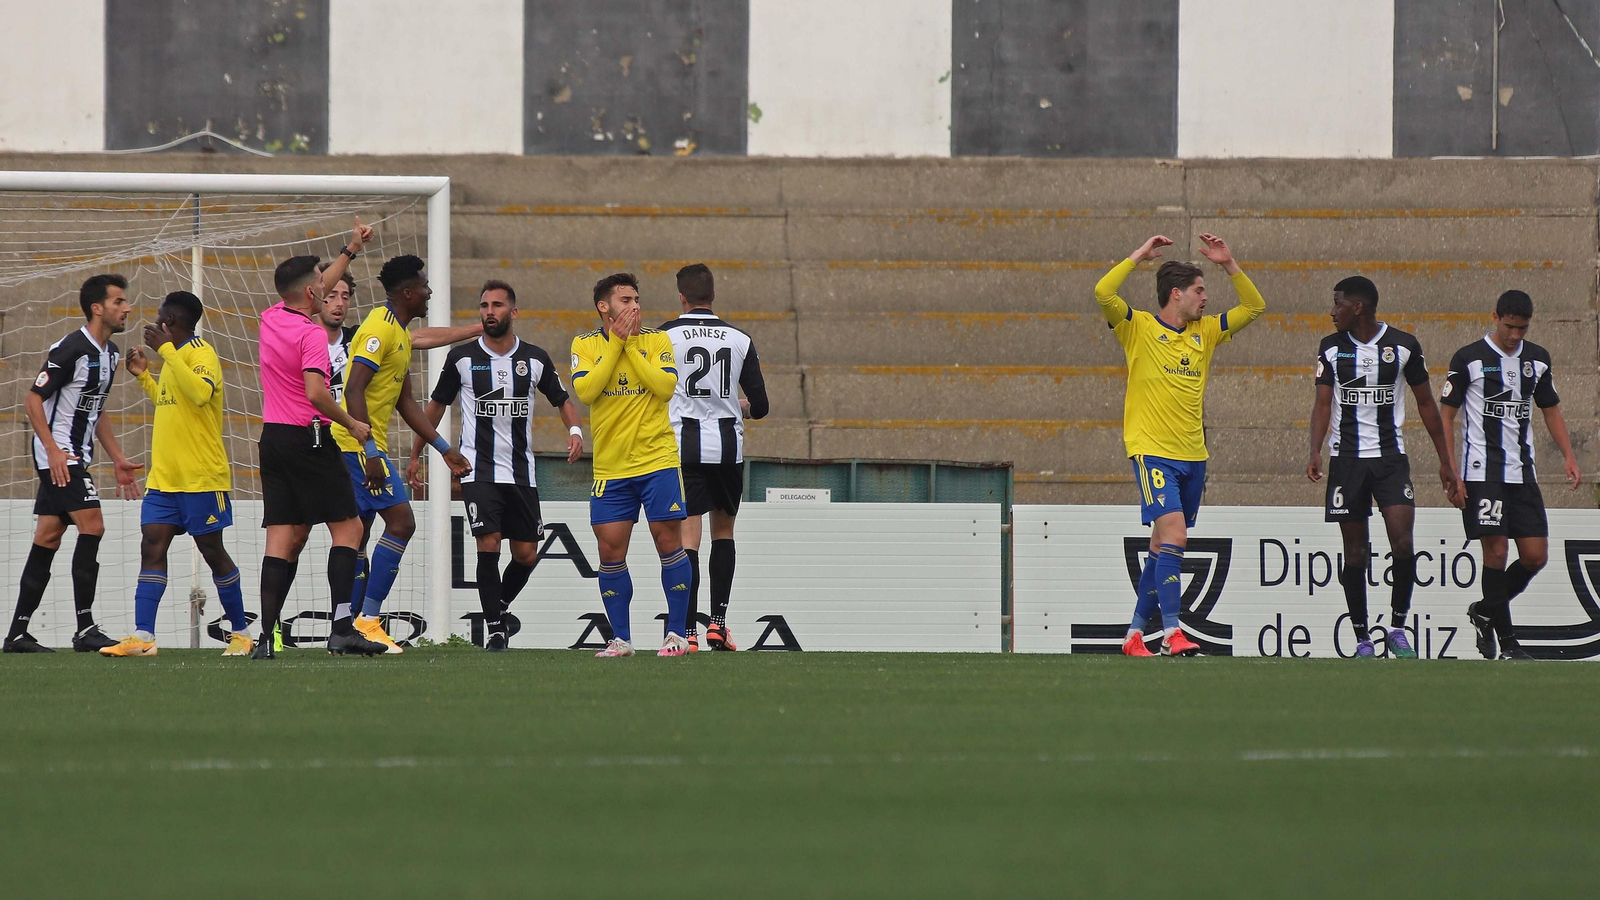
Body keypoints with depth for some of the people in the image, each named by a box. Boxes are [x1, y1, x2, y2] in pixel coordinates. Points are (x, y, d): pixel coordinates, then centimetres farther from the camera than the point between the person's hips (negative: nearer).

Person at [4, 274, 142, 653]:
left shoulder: (110, 353, 13)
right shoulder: (71, 349, -16)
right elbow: (33, 399, -15)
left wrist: (119, 460, 22)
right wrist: (53, 450, -23)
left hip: (76, 457, 9)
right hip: (58, 454, -9)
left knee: (48, 539, 8)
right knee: (92, 525, -17)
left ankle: (17, 634, 10)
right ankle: (85, 629, -17)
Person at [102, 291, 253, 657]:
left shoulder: (201, 353, -11)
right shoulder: (176, 355, 16)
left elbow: (200, 393, -31)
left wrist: (166, 350, -27)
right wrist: (144, 376, 23)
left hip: (201, 476, -8)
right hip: (164, 476, 8)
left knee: (212, 551, 2)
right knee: (152, 547, -4)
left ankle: (241, 633, 15)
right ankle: (142, 637, -10)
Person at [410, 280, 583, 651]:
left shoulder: (535, 359, 3)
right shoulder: (461, 358, 0)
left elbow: (563, 399, 14)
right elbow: (436, 405, 11)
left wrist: (575, 429, -7)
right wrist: (416, 455, 14)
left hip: (522, 473, 2)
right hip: (478, 468, -2)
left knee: (526, 554, 1)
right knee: (488, 544, -16)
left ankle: (498, 608, 27)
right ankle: (494, 627, -7)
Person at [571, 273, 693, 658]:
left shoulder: (656, 340, 2)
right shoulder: (585, 345, 4)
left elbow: (666, 386, -13)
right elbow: (584, 391, -12)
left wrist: (631, 345, -12)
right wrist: (616, 342, -11)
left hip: (657, 459, -1)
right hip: (610, 465, 1)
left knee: (669, 542, -4)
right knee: (610, 552, -1)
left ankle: (677, 633, 5)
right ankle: (620, 638, 8)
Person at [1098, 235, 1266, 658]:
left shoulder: (1204, 332, 15)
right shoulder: (1139, 328, -2)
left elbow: (1253, 306, 20)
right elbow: (1103, 293, -16)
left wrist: (1229, 265, 8)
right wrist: (1139, 256, -10)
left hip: (1193, 455, 7)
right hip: (1152, 451, -7)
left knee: (1164, 545, 10)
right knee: (1173, 535, -19)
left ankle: (1136, 632, 18)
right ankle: (1171, 631, -23)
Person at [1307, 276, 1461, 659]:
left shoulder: (1403, 346, 0)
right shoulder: (1332, 348, 4)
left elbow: (1425, 403, 8)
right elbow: (1323, 403, 1)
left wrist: (1444, 461, 9)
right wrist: (1315, 453, -15)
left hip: (1391, 457, -1)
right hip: (1346, 458, 1)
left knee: (1403, 543, -16)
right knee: (1355, 552, 2)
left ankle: (1397, 627, 0)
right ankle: (1362, 639, 9)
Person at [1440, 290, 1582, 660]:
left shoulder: (1537, 359, 10)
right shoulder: (1468, 359, -4)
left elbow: (1551, 410, 21)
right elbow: (1446, 415, -2)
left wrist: (1568, 456, 7)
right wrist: (1451, 472, -9)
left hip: (1523, 473, 5)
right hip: (1482, 472, -5)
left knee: (1536, 556, 0)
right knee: (1496, 551, -9)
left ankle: (1486, 611, 23)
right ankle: (1507, 641, -1)